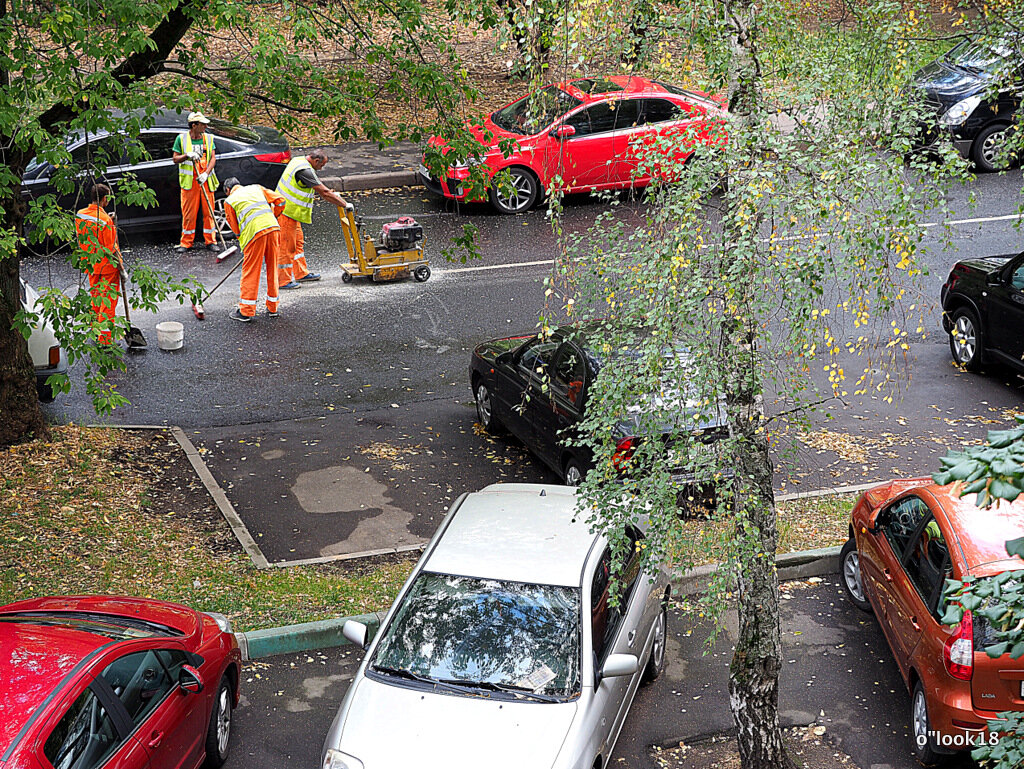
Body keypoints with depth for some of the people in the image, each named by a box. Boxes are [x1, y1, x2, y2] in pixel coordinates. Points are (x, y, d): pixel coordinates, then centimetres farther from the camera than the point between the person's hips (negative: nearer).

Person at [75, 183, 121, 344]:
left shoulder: (79, 215, -4)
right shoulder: (105, 221, -25)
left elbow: (80, 238, 9)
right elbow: (111, 248, -20)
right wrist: (120, 264, -9)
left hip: (90, 263, 7)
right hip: (107, 266, -7)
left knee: (95, 297, 22)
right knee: (108, 301, 2)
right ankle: (105, 338, 4)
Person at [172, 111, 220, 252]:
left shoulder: (208, 138, 8)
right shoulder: (181, 138, 2)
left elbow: (213, 158, 2)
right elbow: (175, 159, 4)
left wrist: (206, 173, -12)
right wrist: (187, 155, -15)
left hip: (206, 181, 2)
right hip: (189, 181, -2)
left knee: (208, 211, 2)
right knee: (188, 213, 0)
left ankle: (210, 241, 11)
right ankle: (186, 243, 9)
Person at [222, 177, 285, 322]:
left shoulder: (229, 201, 13)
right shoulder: (256, 188, 23)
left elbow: (235, 228, 13)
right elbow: (280, 201, 15)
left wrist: (244, 242, 24)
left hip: (255, 232, -4)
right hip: (273, 227, 4)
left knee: (250, 272, 4)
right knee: (272, 269, 14)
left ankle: (246, 311, 7)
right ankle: (272, 308, 21)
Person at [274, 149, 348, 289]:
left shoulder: (298, 161, 10)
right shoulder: (305, 170, -22)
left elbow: (317, 183, 24)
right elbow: (323, 192, -20)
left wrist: (330, 192, 16)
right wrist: (343, 204, -12)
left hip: (286, 209, 11)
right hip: (287, 213, -11)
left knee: (297, 242, 18)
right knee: (287, 246, -3)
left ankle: (301, 273, 29)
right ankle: (283, 280, 4)